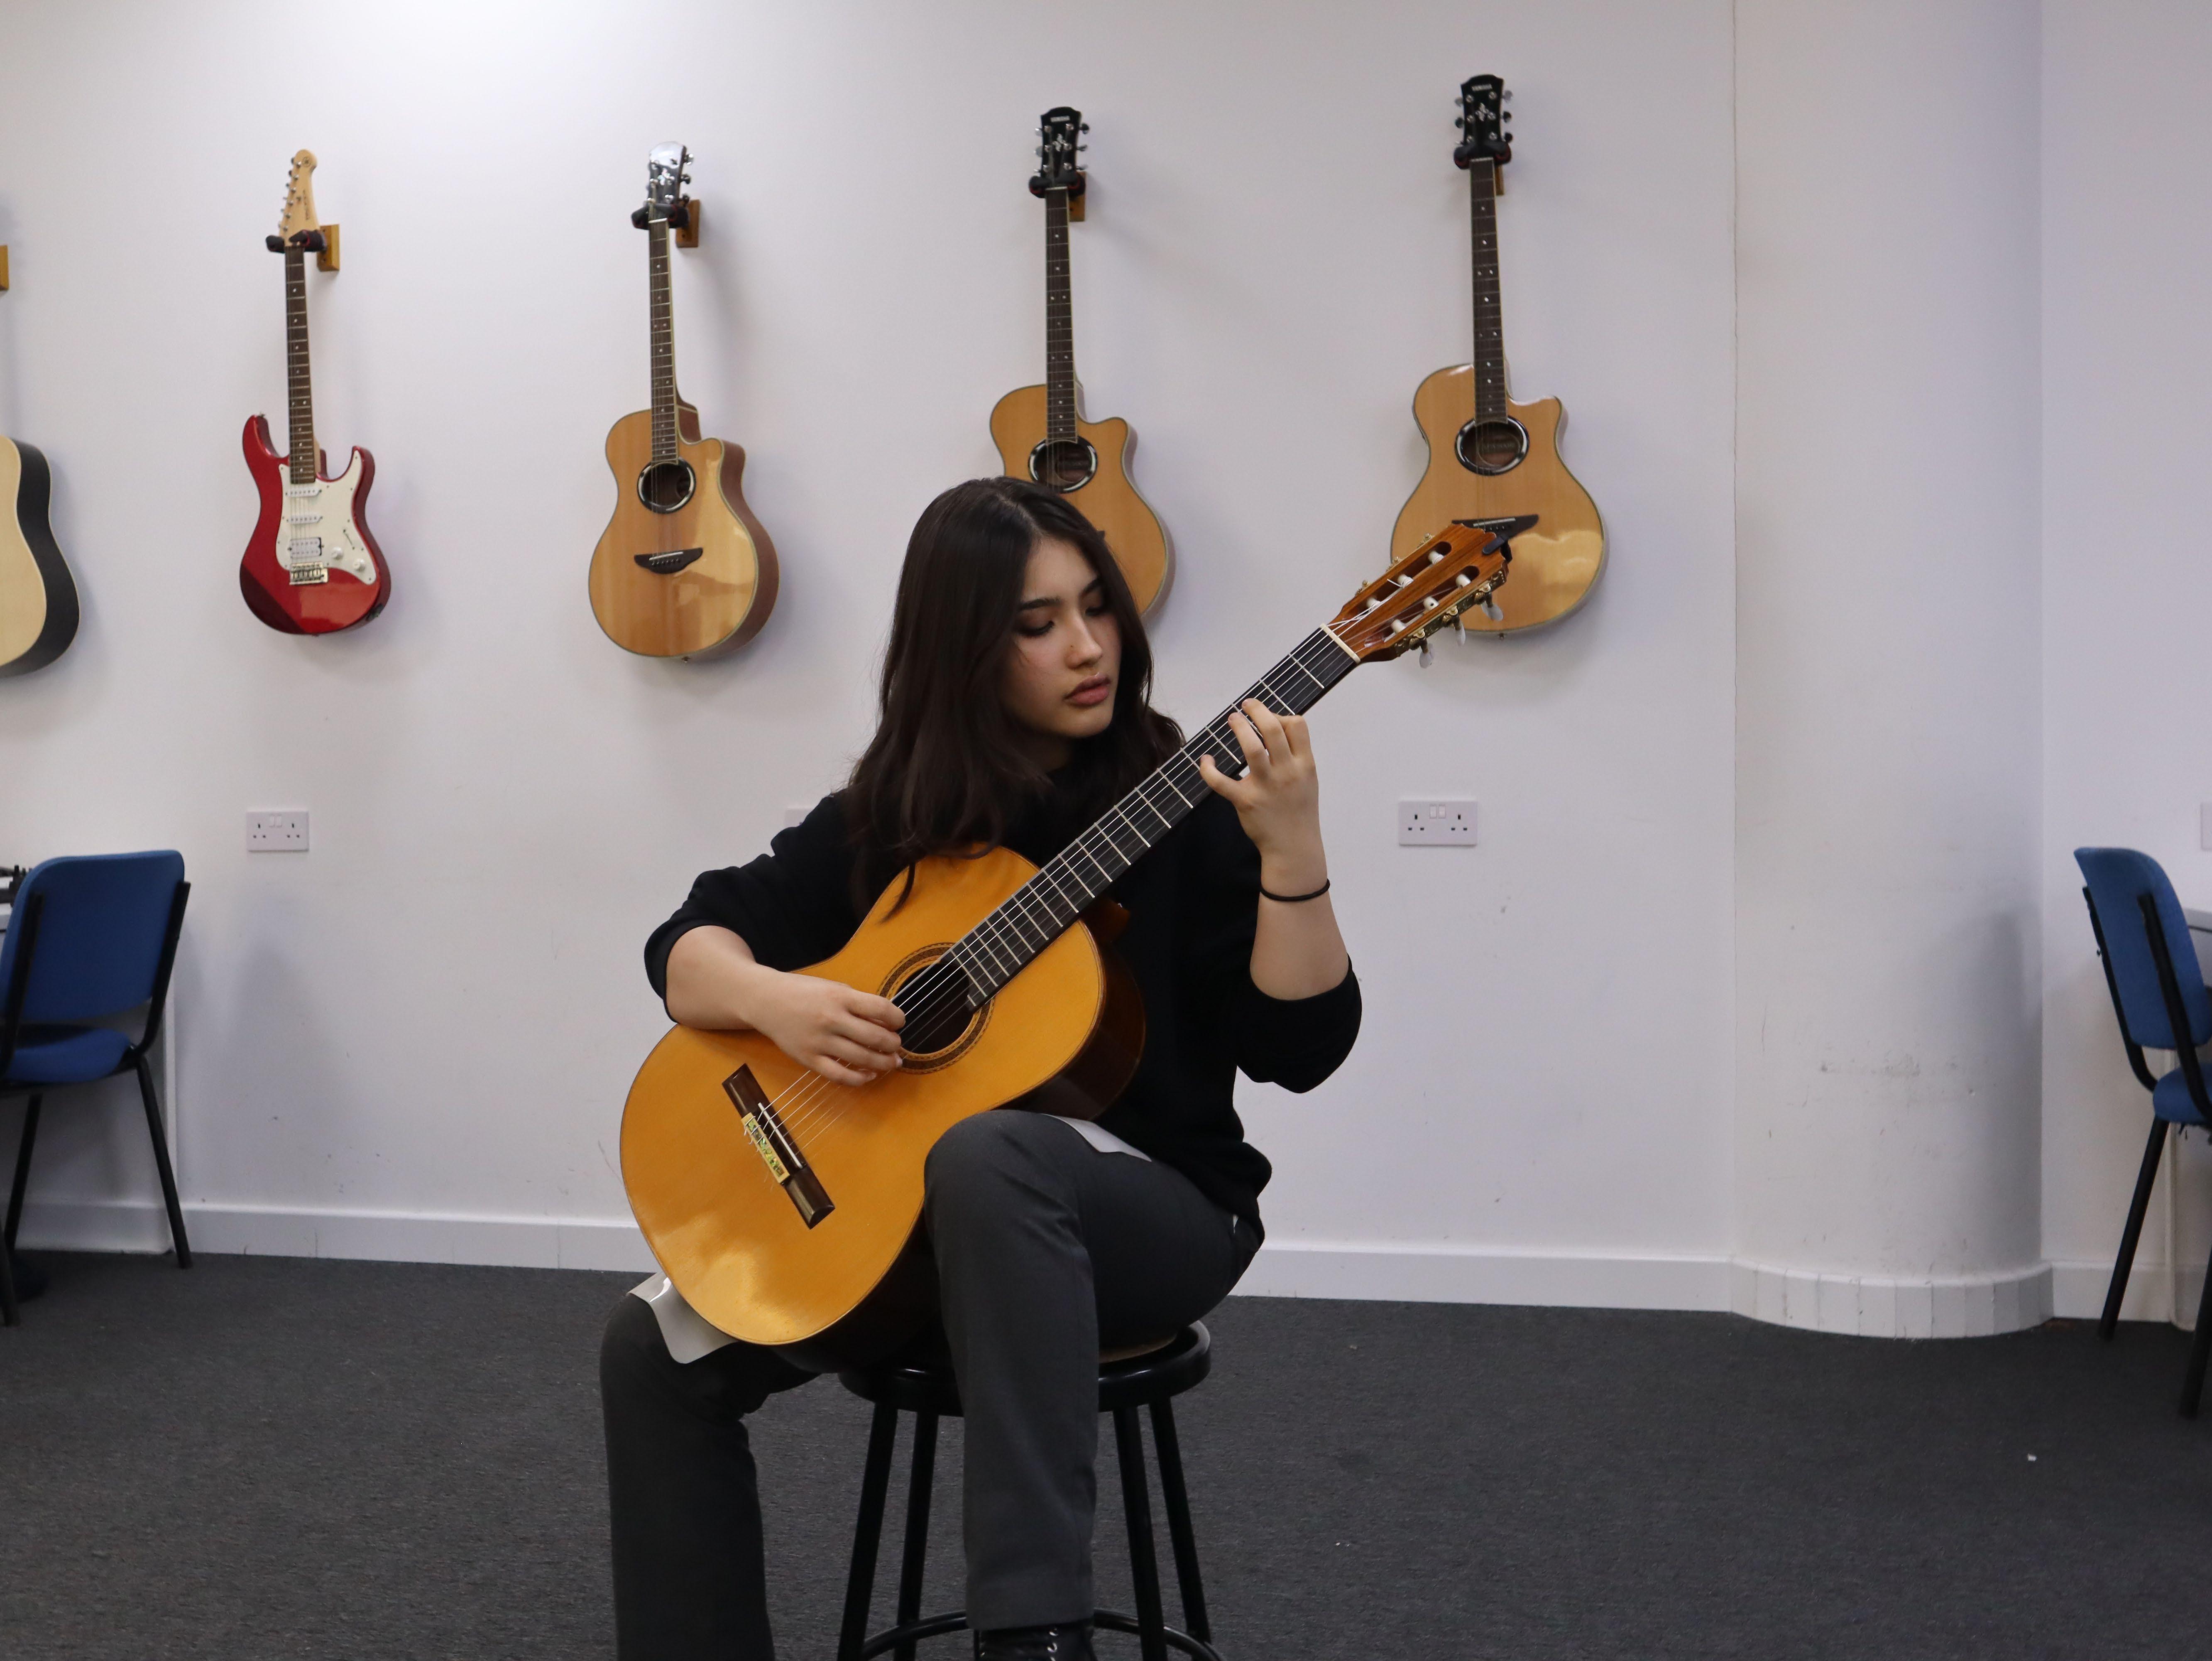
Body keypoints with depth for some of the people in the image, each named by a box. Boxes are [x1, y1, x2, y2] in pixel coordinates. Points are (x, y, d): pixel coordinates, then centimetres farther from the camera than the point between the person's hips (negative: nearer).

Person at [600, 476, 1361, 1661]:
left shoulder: (1183, 806, -7)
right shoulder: (891, 817, 2)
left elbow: (1298, 1050, -12)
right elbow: (689, 948, 4)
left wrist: (1290, 850, -27)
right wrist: (774, 999, -18)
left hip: (1151, 1209, -4)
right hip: (909, 1212, 4)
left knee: (985, 1153, -38)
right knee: (657, 1347, -12)